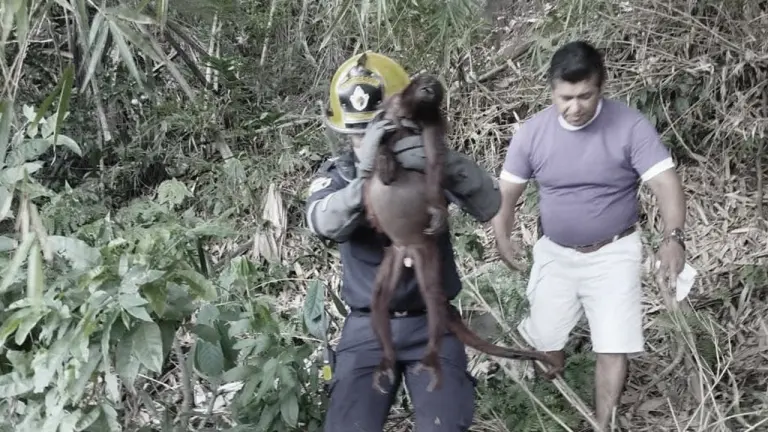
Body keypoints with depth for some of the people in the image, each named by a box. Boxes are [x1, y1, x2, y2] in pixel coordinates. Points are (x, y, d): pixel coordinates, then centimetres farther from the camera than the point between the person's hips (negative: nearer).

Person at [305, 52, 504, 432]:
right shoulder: (337, 174, -3)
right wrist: (365, 174, -43)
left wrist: (447, 162, -40)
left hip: (431, 323, -1)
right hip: (367, 328, 1)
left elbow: (489, 206, -20)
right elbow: (325, 224, -24)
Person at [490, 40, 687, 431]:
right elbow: (507, 190, -2)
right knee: (544, 340, 11)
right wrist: (503, 236, -20)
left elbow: (665, 183, -21)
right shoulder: (532, 132, -10)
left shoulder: (630, 126, -18)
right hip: (555, 253, 3)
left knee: (614, 347, -4)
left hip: (613, 253, -2)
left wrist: (673, 237, -39)